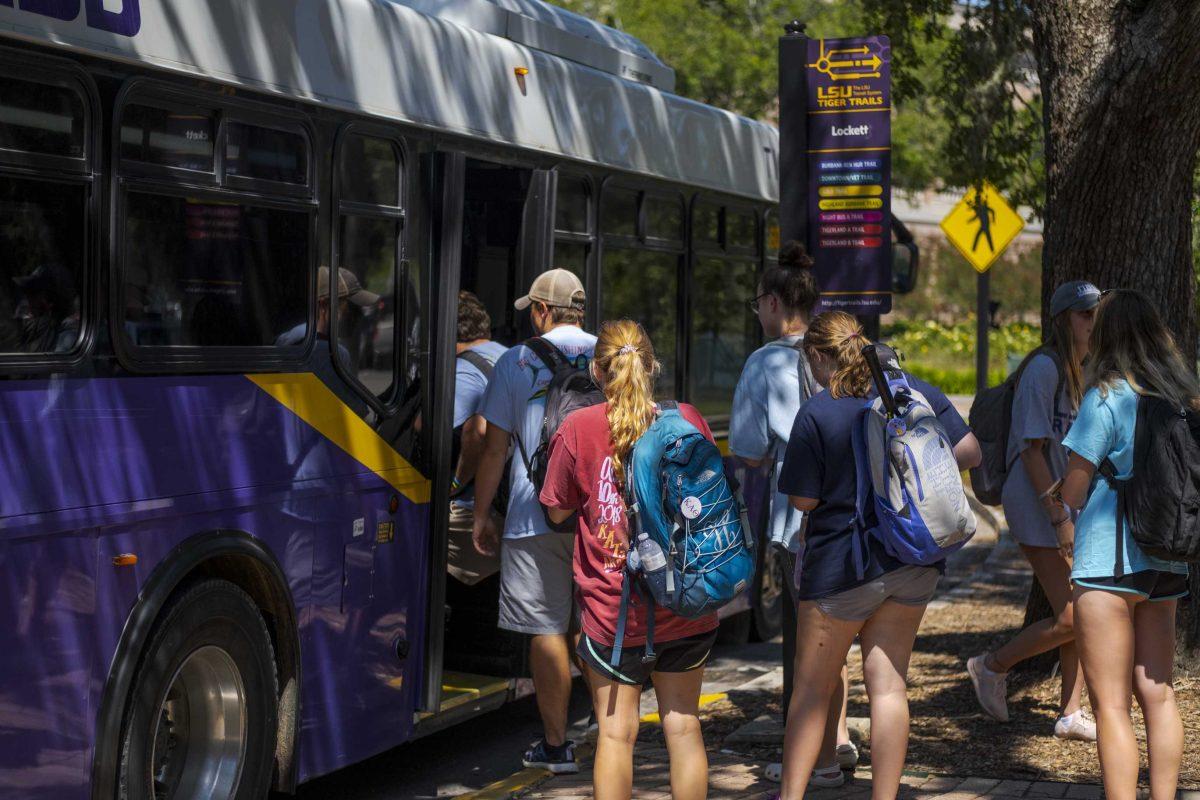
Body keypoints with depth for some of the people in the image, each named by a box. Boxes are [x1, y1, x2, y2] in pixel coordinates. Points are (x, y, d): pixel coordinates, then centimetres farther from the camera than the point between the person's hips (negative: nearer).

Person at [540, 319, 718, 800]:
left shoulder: (577, 429, -7)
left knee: (615, 731, 4)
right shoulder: (688, 420, -3)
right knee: (682, 725, 11)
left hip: (611, 610, -2)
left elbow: (558, 511, 3)